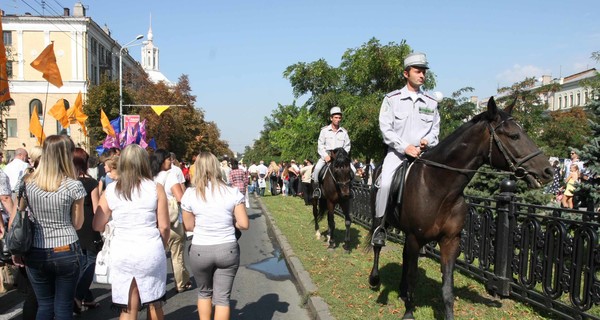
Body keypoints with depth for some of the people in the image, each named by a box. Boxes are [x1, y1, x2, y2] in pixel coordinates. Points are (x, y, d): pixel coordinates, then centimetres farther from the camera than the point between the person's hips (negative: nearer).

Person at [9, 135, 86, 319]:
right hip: (66, 252, -3)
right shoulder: (74, 186, -10)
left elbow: (13, 221, 3)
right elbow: (77, 224, -2)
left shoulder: (27, 183, -2)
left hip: (36, 253, 3)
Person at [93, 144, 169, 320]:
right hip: (150, 251, -1)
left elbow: (97, 226, 3)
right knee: (154, 304, 16)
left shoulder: (110, 190, 0)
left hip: (121, 252, 1)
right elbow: (164, 226, -3)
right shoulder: (156, 188, -4)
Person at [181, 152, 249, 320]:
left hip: (200, 251, 0)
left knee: (204, 292, 24)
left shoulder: (190, 194, -8)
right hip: (228, 250, 0)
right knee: (222, 297, 9)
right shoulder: (233, 192, -8)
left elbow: (189, 226, 0)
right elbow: (244, 224, -7)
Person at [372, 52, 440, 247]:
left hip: (422, 154, 3)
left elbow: (435, 129, 17)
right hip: (397, 152, -3)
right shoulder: (392, 99, 3)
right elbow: (385, 128, -4)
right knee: (385, 184, -26)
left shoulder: (431, 103, 12)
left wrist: (427, 140, -6)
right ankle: (379, 227, -11)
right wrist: (405, 147, -15)